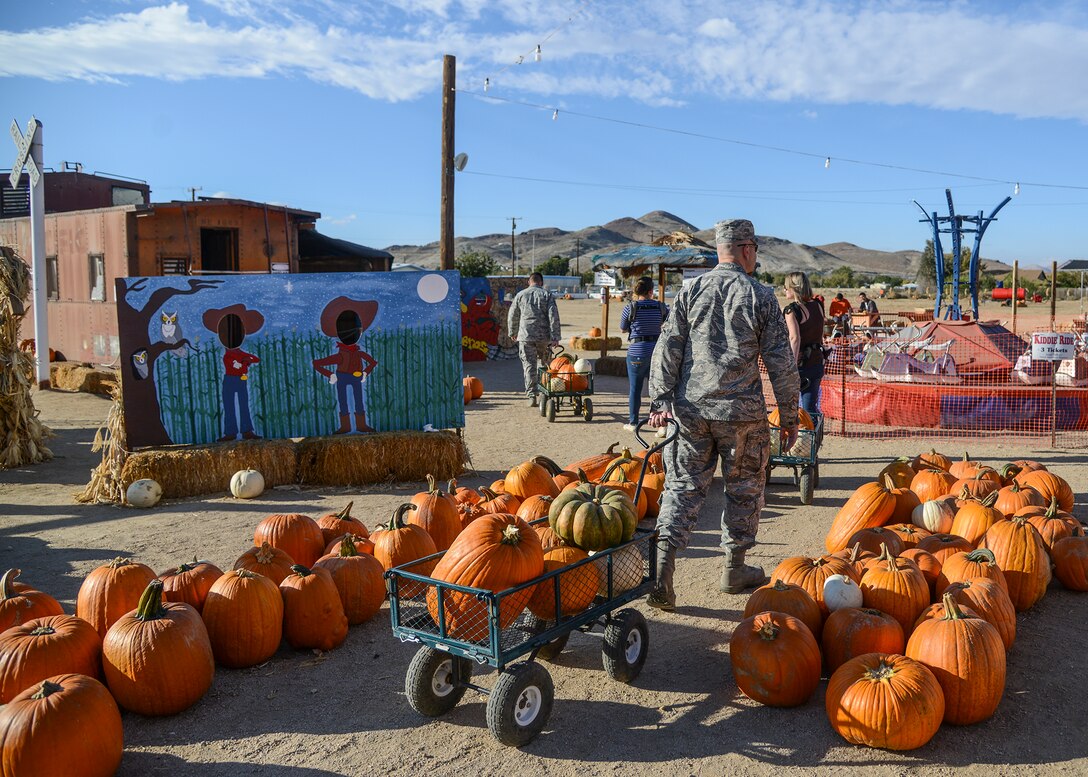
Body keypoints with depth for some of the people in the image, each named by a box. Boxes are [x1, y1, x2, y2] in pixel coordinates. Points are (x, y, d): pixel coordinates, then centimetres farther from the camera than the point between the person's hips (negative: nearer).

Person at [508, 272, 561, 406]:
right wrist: (555, 337, -5)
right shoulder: (546, 294, 3)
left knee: (529, 365, 1)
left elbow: (512, 316, 13)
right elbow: (554, 316, -5)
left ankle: (531, 395, -4)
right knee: (545, 364, 16)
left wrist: (512, 332, 27)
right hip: (543, 336, 0)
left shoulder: (520, 295, 8)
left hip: (525, 336, 0)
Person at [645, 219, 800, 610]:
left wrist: (660, 400, 3)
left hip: (690, 409, 2)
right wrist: (789, 416, 7)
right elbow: (781, 362, 0)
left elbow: (667, 349, 0)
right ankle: (735, 569, 26)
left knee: (683, 486, 6)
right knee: (744, 488, 15)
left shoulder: (691, 291, 4)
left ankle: (662, 568, -7)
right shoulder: (761, 296, -2)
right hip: (742, 412, -2)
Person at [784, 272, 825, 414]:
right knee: (811, 408, 12)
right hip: (817, 363, 6)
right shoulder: (818, 306, 8)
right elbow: (821, 336, 15)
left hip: (800, 363, -6)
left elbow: (795, 338, -23)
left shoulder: (791, 310, -13)